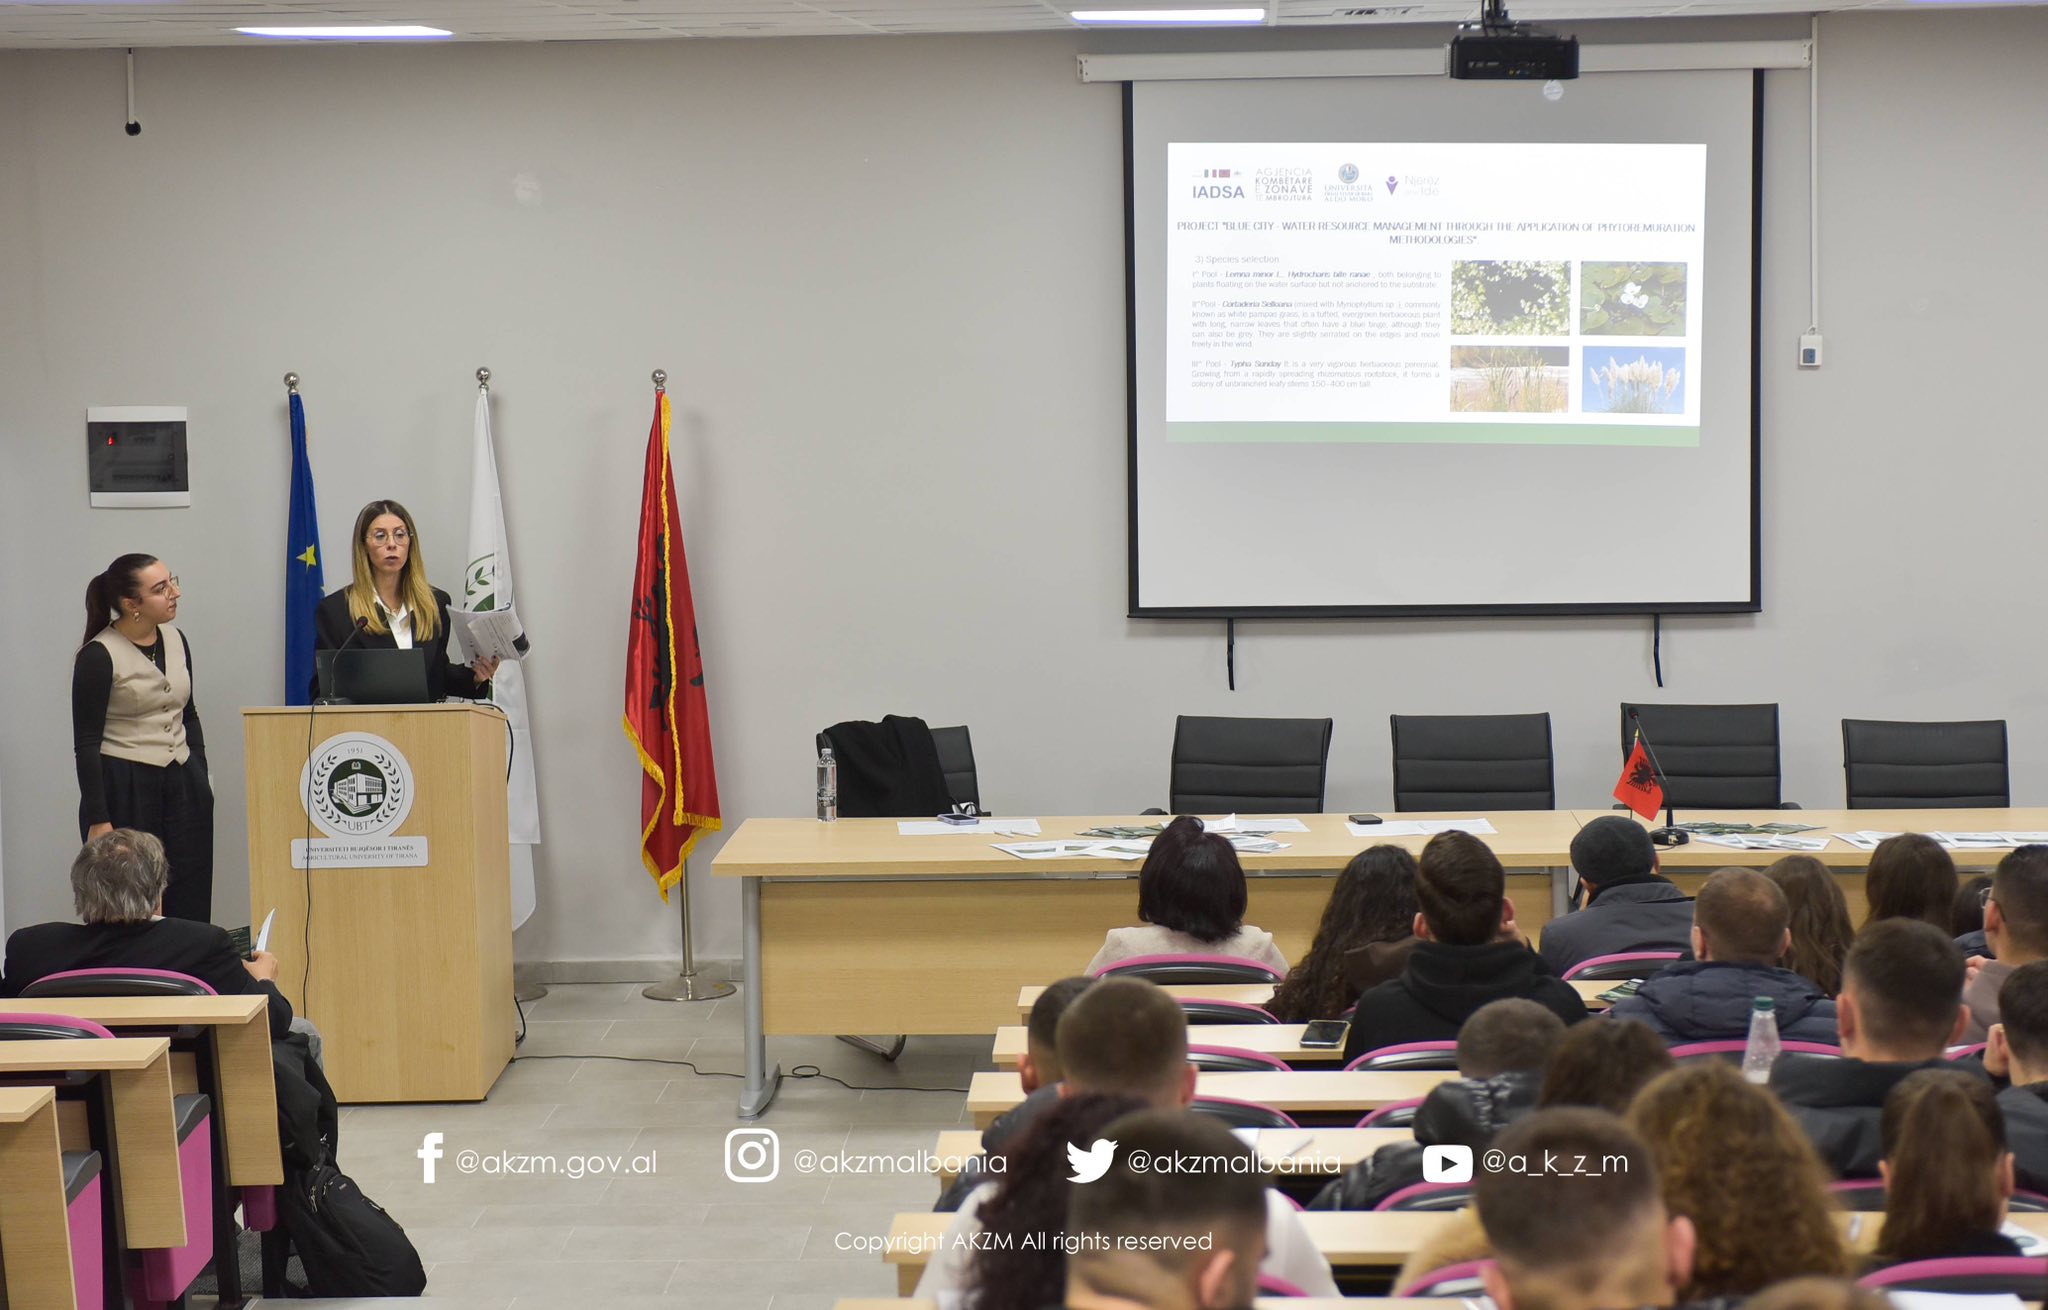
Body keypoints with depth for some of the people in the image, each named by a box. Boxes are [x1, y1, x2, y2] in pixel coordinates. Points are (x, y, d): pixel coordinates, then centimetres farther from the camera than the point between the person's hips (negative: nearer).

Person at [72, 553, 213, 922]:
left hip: (182, 785, 6)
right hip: (124, 791, -6)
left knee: (191, 906, 3)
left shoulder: (175, 640, 7)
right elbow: (86, 743, -11)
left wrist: (202, 780, 16)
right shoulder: (98, 655, -11)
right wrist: (97, 819, -14)